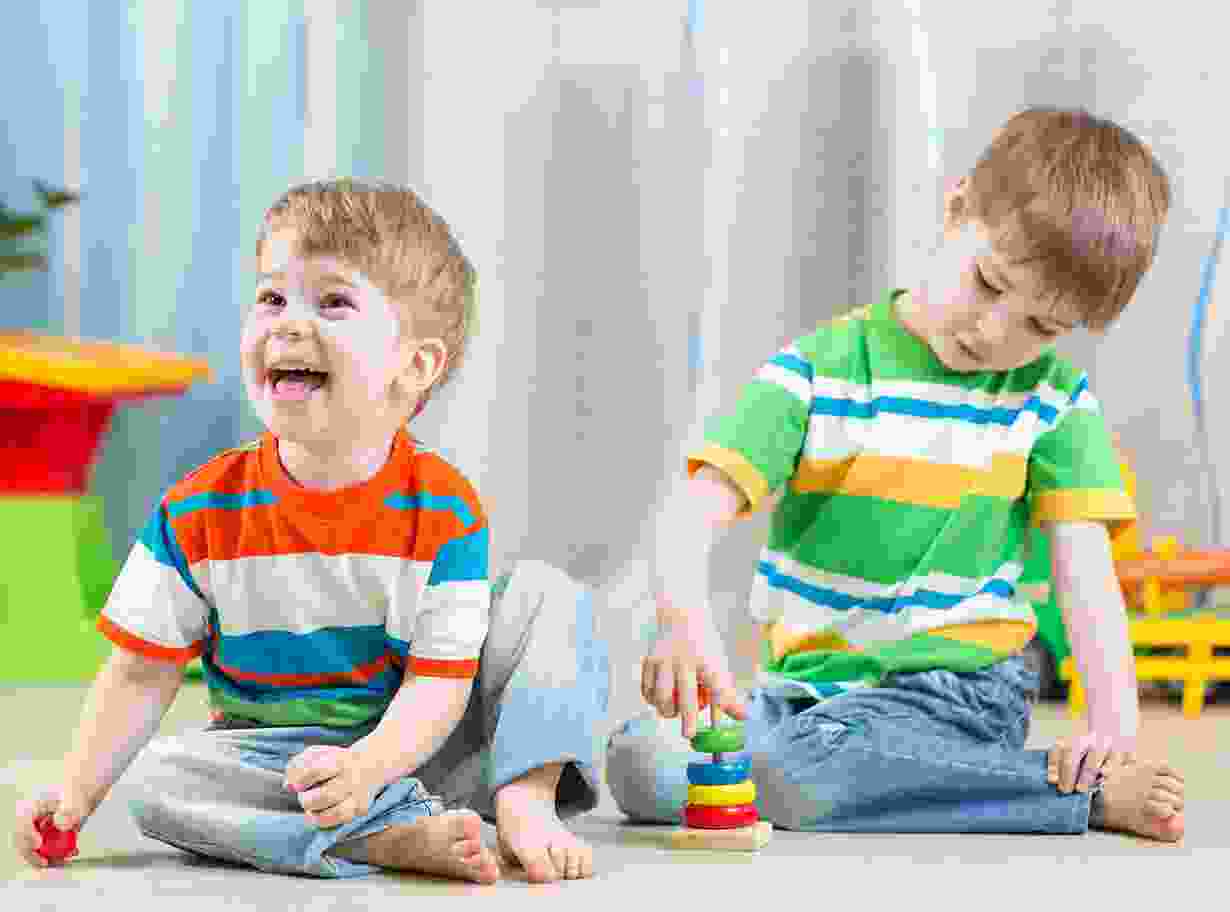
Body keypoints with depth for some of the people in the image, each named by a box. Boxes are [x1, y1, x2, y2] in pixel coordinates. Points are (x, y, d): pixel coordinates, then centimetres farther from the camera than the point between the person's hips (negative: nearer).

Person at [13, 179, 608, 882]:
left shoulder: (443, 507, -12)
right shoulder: (201, 510, -8)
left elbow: (438, 681, -16)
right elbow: (143, 673, -3)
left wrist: (367, 766, -36)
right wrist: (76, 793, -15)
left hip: (412, 742, 0)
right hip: (273, 753, 1)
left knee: (548, 594, -11)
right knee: (159, 779, -30)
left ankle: (525, 799, -24)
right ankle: (403, 837, -37)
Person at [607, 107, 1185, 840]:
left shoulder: (1052, 399, 2)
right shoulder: (819, 370, -3)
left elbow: (1083, 565, -4)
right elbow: (698, 510, -14)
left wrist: (1115, 719, -20)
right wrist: (686, 619, -35)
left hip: (960, 682, -3)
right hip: (806, 683, 3)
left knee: (795, 773, -33)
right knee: (642, 762, -21)